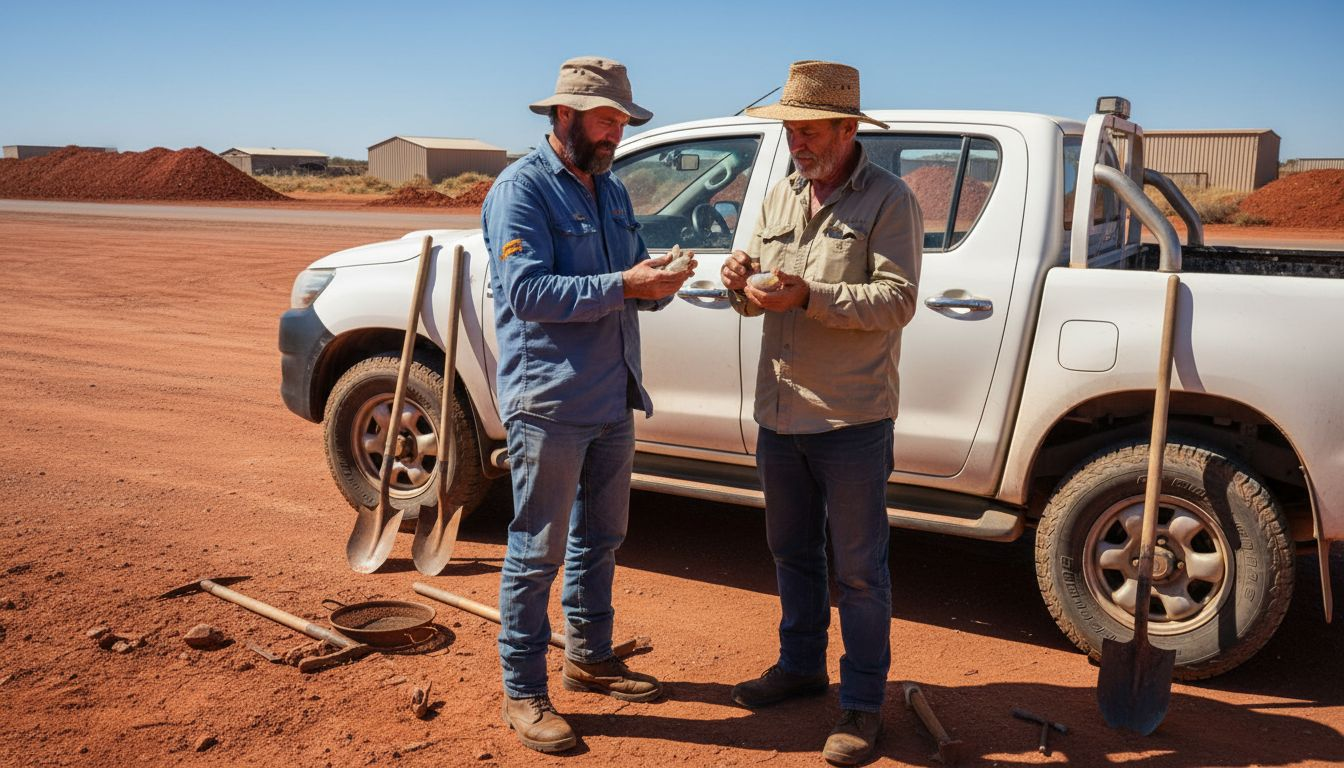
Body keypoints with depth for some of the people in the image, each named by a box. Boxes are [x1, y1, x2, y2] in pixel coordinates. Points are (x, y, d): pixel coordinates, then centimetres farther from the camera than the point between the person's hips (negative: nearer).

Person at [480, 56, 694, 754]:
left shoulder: (611, 190, 14)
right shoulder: (521, 188, -11)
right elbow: (526, 293, -22)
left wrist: (659, 284, -7)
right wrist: (623, 286, -26)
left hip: (612, 402, 8)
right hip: (548, 405, -8)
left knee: (599, 539, 19)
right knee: (538, 553, 1)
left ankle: (589, 657, 37)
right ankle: (522, 694, 14)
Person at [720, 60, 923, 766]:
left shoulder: (889, 200, -8)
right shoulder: (781, 196, 12)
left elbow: (896, 302, -17)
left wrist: (807, 296, -26)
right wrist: (742, 283, -8)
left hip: (851, 419, -6)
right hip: (778, 411, 7)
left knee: (858, 569, 4)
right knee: (791, 550, 19)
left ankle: (862, 704, 17)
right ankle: (801, 664, 38)